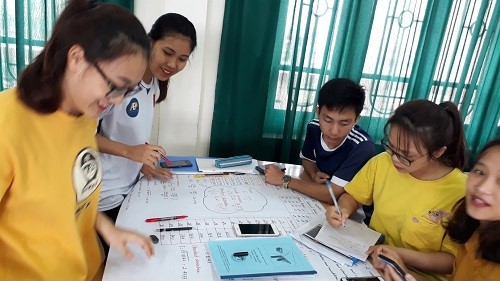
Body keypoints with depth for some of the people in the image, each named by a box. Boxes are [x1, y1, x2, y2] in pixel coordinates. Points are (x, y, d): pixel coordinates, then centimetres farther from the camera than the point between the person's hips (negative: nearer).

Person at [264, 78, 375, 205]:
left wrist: (284, 179, -24)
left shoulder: (363, 147, -29)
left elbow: (332, 195, -29)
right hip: (312, 198, 5)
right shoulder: (314, 127, -10)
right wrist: (314, 175, -13)